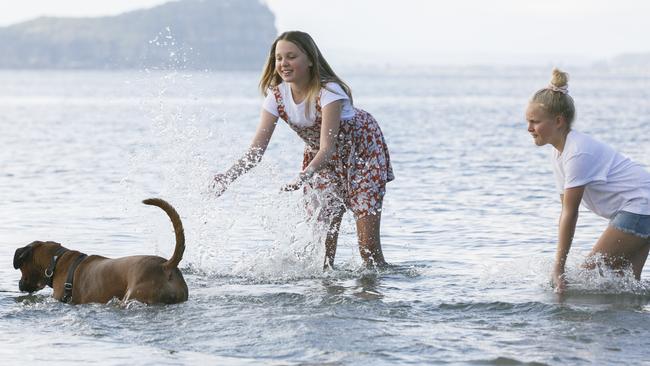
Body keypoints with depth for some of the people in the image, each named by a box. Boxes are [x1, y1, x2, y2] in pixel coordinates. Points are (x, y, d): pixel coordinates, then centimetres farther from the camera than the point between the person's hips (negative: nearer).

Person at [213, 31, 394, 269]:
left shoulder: (328, 91, -32)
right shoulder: (277, 96, -16)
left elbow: (327, 146, -40)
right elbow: (257, 149, -20)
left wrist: (303, 178, -56)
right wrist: (229, 176, -38)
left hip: (361, 150, -5)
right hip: (321, 159, 5)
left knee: (368, 242, -11)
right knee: (323, 234, -3)